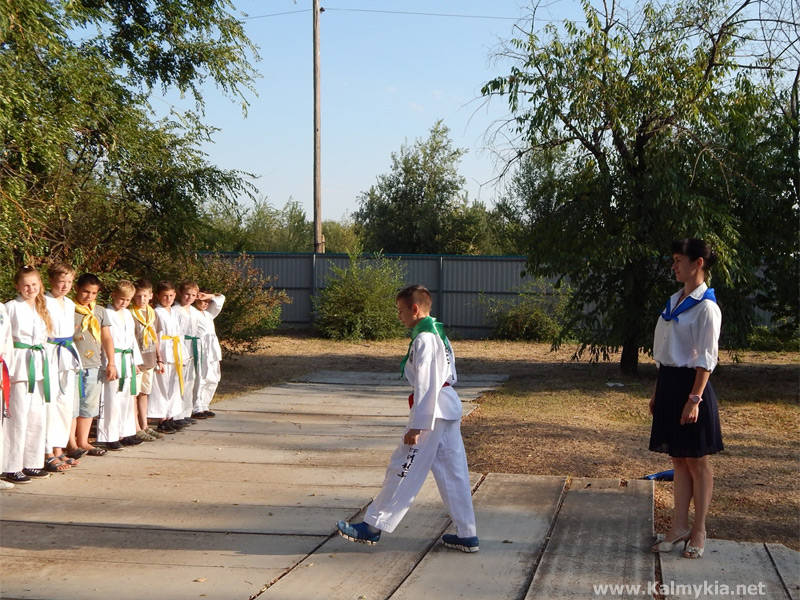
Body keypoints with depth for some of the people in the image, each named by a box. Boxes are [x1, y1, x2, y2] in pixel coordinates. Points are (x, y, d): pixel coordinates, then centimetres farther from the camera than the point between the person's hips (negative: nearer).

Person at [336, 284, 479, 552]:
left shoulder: (424, 340, -16)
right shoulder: (439, 335, 14)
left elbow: (425, 386, -20)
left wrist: (416, 426, -18)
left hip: (431, 411, -10)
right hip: (449, 408, 10)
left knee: (404, 469, -1)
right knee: (453, 472, 11)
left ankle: (373, 526, 9)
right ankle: (467, 535, 14)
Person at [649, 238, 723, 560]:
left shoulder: (706, 307, -13)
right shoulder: (674, 301, 12)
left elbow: (706, 359, -16)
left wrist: (694, 399, -20)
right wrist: (658, 392, 16)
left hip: (690, 385, -8)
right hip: (669, 385, 8)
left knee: (696, 461, 4)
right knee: (678, 459, 12)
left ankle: (698, 531, 14)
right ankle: (679, 527, 18)